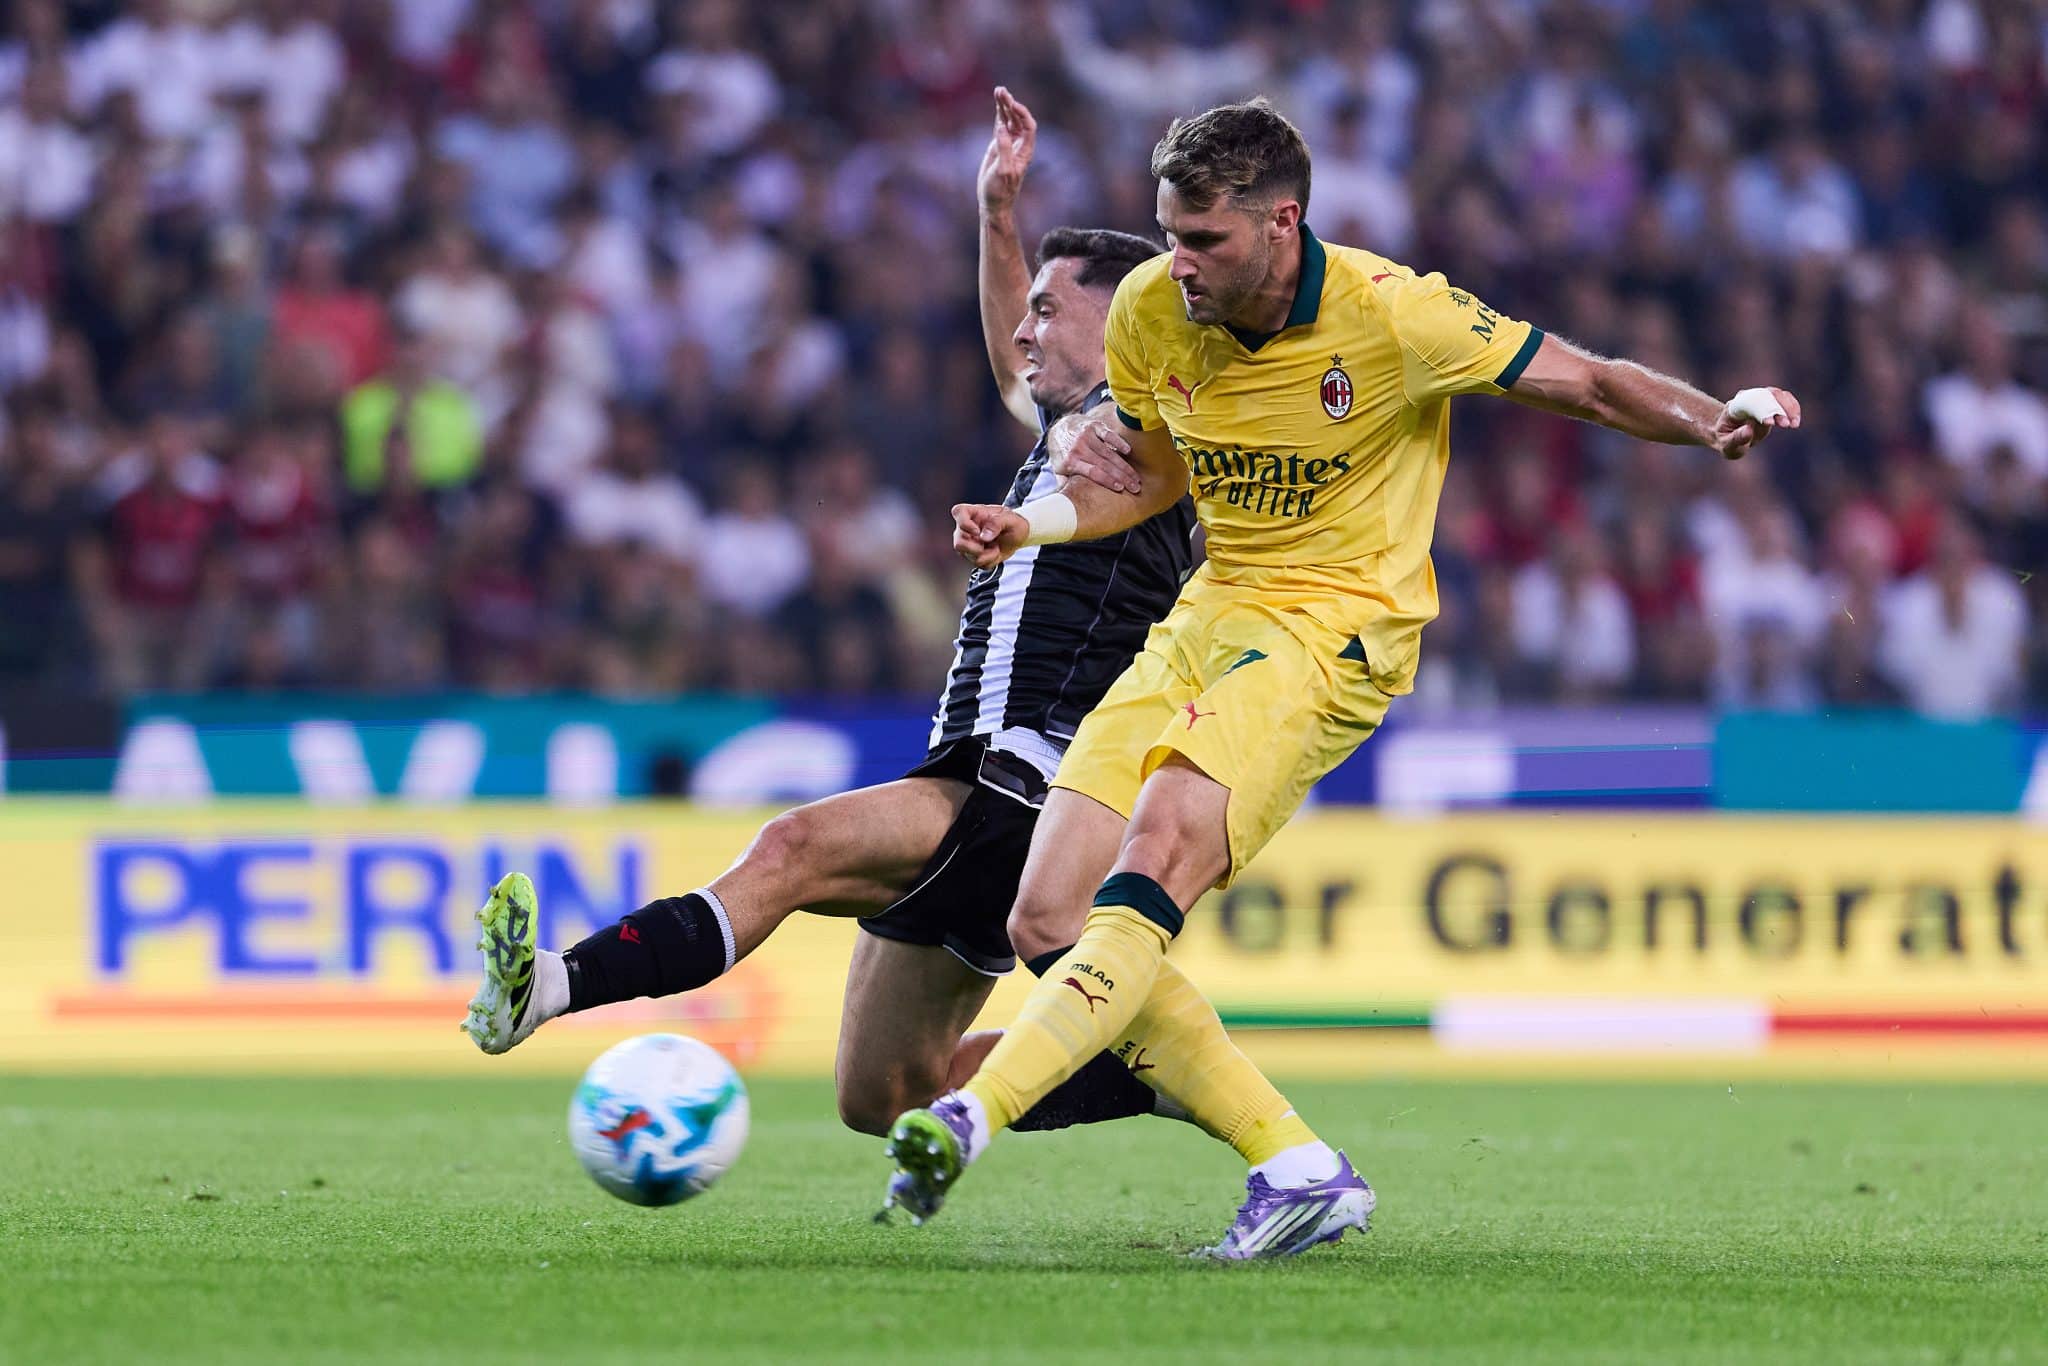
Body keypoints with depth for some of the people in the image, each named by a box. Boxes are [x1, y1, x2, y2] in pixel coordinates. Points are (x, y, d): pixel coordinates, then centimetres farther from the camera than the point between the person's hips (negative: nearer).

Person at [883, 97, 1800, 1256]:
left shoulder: (1390, 315, -16)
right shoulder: (1151, 311, -1)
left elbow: (1588, 383, -8)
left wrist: (1718, 421, -26)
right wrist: (1032, 526, -1)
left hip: (1336, 629, -7)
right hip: (1210, 614, 7)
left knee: (1158, 849, -31)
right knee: (1048, 924, -6)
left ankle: (972, 1117, -40)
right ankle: (1303, 1171, -2)